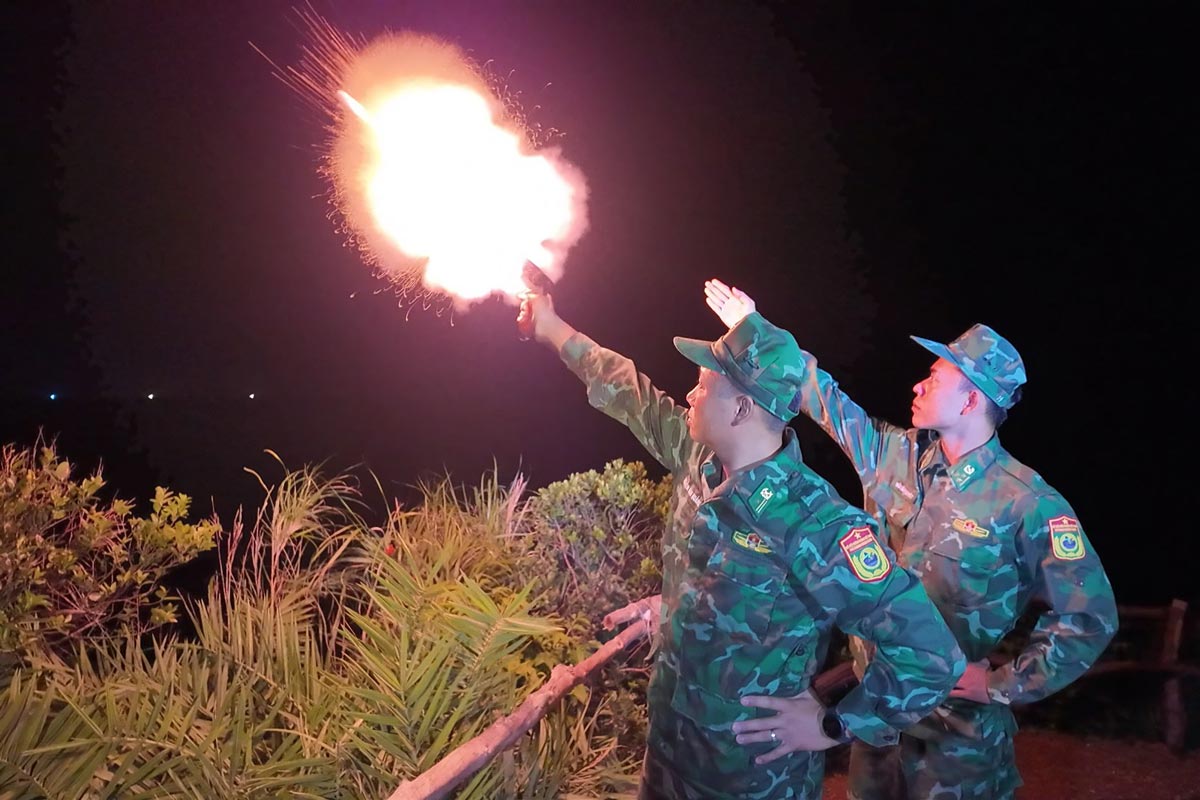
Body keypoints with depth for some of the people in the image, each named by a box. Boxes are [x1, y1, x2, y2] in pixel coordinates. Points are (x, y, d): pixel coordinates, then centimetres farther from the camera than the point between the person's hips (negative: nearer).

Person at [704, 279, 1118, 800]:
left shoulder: (1028, 504, -18)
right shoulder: (895, 455, -2)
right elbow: (826, 399, 7)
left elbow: (1091, 616, -15)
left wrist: (1004, 685, -17)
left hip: (957, 718, -5)